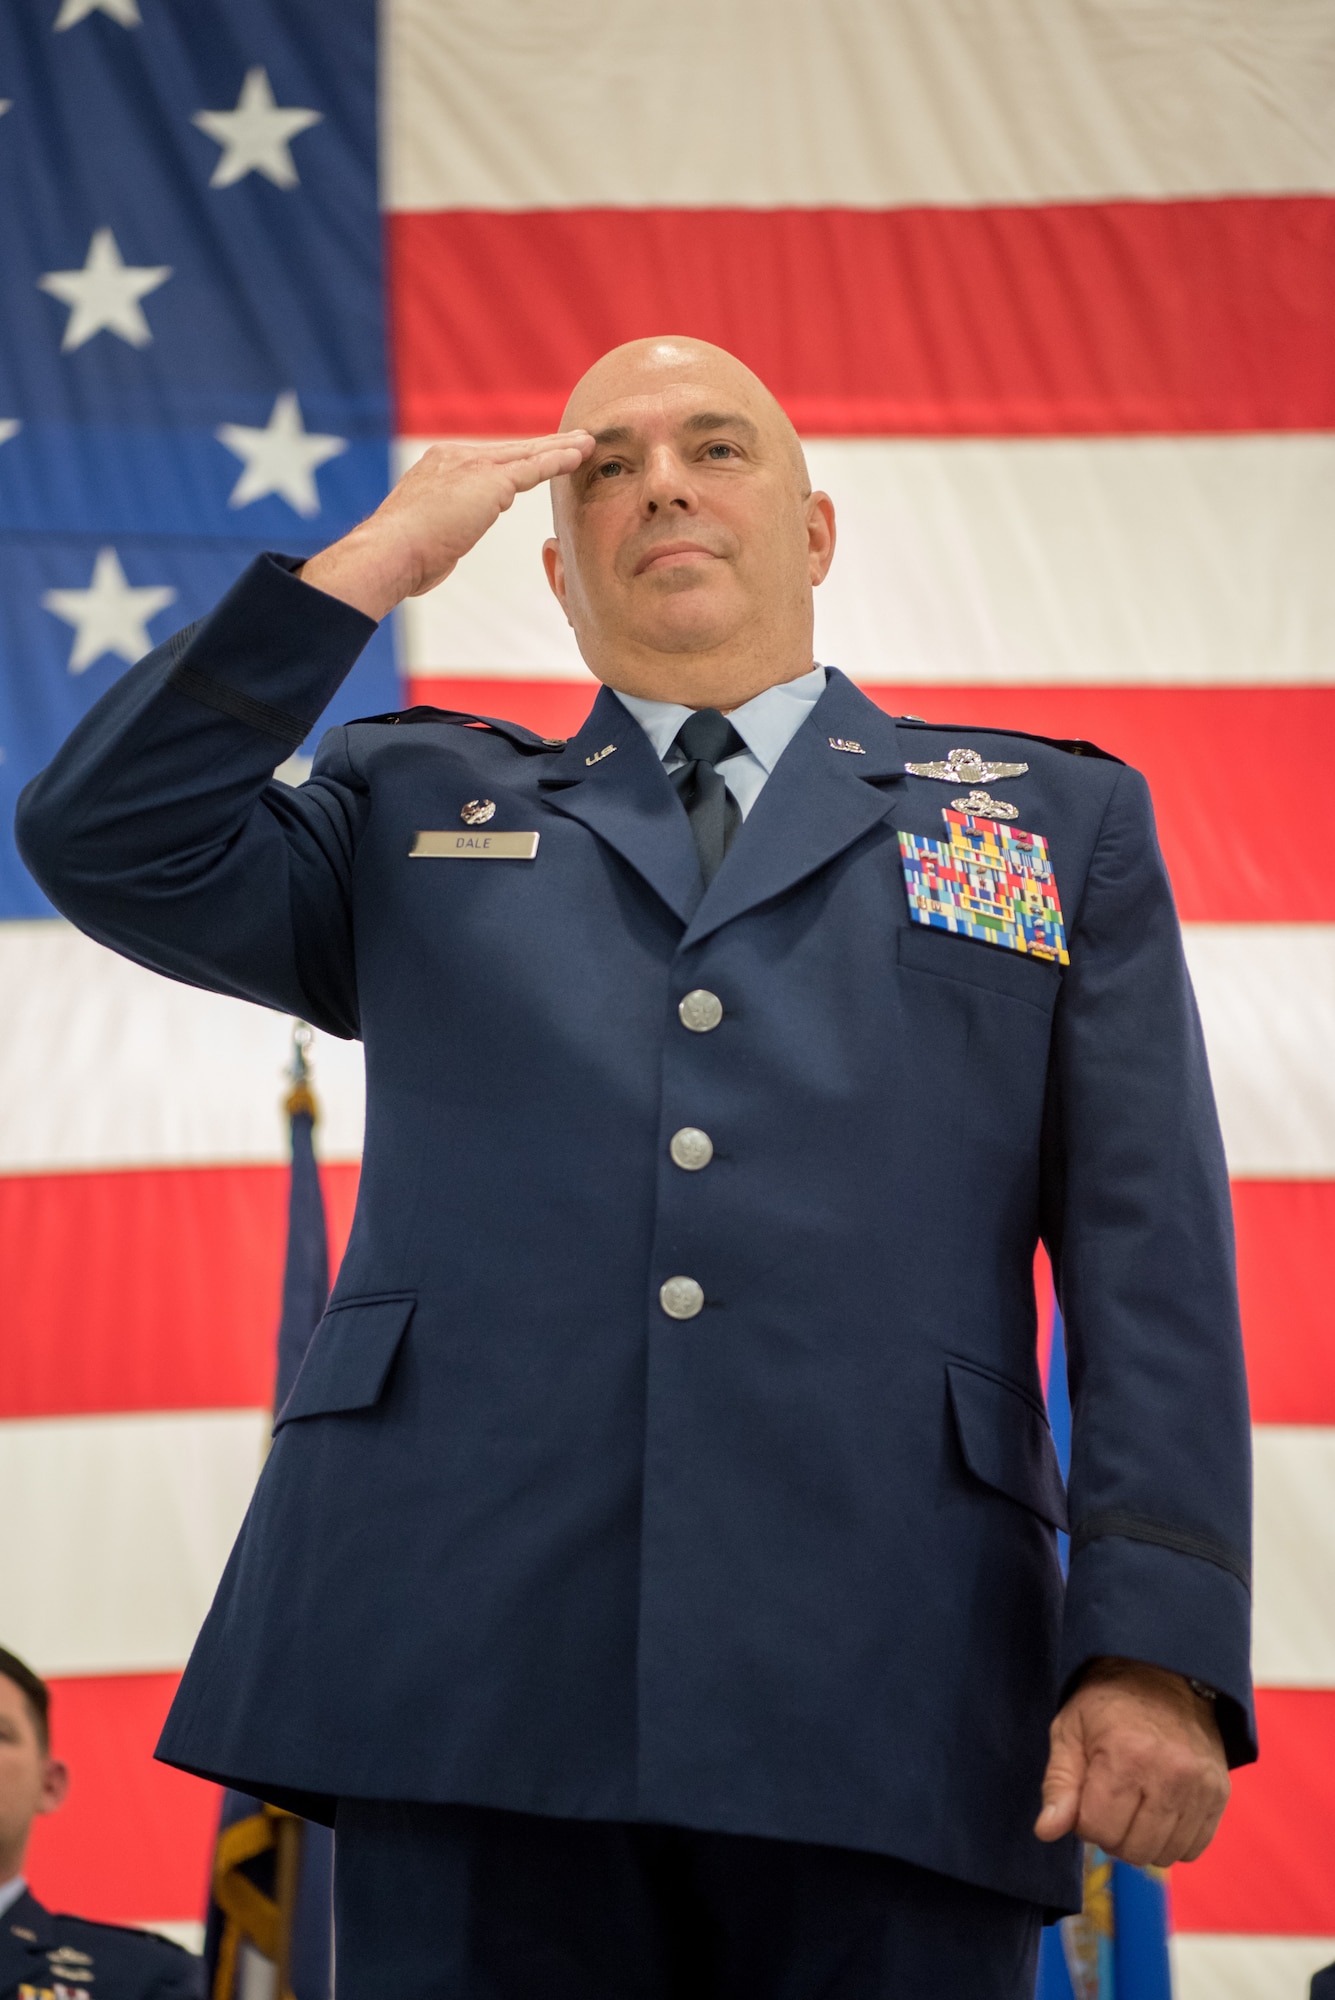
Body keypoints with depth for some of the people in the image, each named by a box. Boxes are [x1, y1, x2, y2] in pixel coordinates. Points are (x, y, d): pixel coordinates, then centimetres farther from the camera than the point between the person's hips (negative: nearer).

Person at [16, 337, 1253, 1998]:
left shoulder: (1059, 824, 19)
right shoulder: (417, 811, 23)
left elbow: (1153, 1264, 9)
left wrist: (1160, 1646, -5)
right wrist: (377, 557, 10)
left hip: (888, 1716, 0)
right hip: (474, 1678, 1)